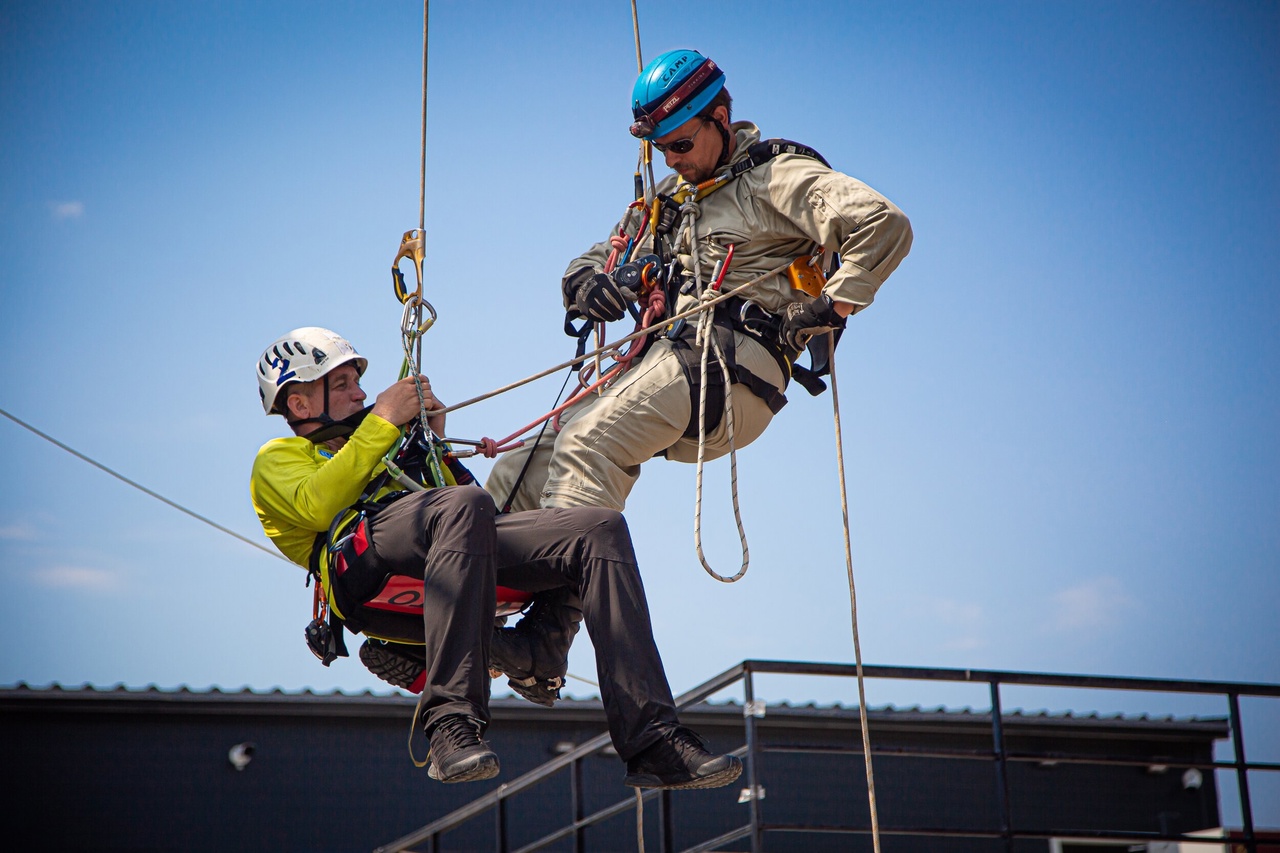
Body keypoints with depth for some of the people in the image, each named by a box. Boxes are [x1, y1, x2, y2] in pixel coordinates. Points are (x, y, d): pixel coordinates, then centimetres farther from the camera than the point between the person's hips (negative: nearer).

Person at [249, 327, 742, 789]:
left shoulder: (380, 449, 45)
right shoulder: (277, 458, 25)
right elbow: (318, 506, 0)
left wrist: (434, 437, 22)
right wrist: (382, 421, 4)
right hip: (361, 558, -6)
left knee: (600, 530, -17)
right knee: (464, 507, -39)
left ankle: (654, 744, -29)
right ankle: (451, 723, -48)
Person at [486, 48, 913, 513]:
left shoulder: (775, 177, 4)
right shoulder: (672, 196, 28)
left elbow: (886, 224, -8)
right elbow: (598, 258, 32)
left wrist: (828, 308, -13)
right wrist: (583, 281, 7)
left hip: (729, 362, -8)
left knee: (585, 444, -29)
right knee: (518, 475, -5)